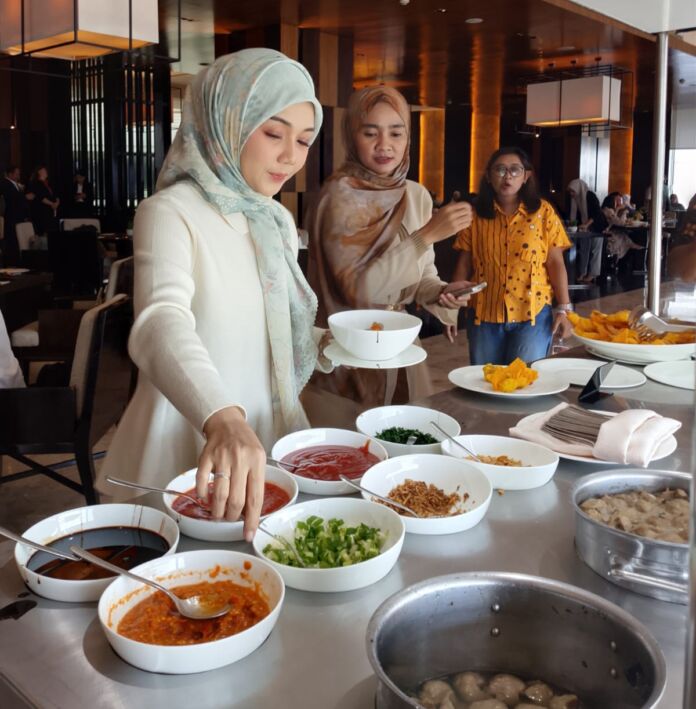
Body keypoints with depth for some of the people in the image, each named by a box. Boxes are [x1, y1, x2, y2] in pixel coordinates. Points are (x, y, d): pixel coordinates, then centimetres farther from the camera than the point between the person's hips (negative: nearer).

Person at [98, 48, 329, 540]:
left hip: (274, 435, 7)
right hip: (186, 445, -7)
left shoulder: (278, 222, 7)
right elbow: (161, 325, -36)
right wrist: (222, 419, -54)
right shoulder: (170, 213, -16)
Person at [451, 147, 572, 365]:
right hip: (484, 315, 2)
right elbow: (465, 263, 7)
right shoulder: (476, 216, 4)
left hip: (532, 314, -2)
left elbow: (555, 262, 0)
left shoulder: (543, 212, 0)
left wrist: (563, 309, -5)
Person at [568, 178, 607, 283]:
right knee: (583, 249, 4)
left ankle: (592, 274, -1)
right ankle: (582, 273, 7)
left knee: (594, 250, -4)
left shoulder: (590, 196, -20)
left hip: (596, 226, -7)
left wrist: (586, 224, -34)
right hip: (584, 227, 7)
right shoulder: (576, 198, 1)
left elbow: (596, 213, -24)